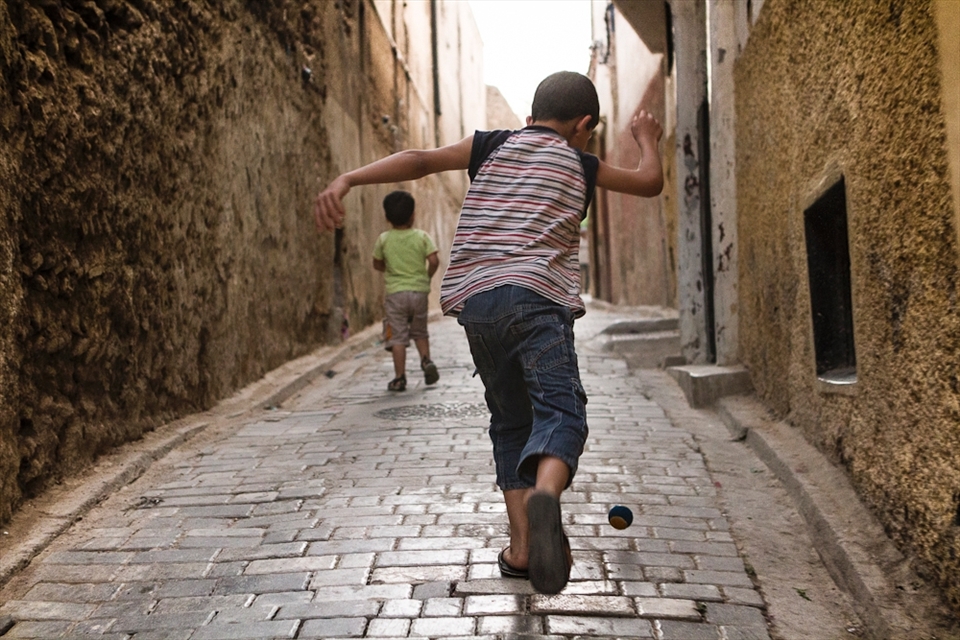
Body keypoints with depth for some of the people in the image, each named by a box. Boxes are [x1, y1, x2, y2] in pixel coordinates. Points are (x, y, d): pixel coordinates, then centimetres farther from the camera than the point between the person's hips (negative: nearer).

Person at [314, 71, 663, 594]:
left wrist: (347, 180, -7)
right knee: (560, 412, -12)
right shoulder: (580, 164, 16)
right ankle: (544, 495, -44)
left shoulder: (491, 146, 18)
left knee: (511, 421, 15)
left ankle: (521, 546, 10)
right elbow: (650, 182, 29)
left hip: (474, 300, 4)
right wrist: (647, 139, 49)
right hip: (536, 297, -3)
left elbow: (420, 159, 2)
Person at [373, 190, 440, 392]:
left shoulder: (383, 239, -1)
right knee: (420, 332, 19)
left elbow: (377, 264, 9)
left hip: (395, 292, -1)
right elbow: (434, 261, -10)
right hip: (419, 291, 1)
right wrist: (427, 276, 7)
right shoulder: (422, 237, -3)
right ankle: (426, 360, -3)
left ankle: (400, 377, -2)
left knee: (398, 337, 1)